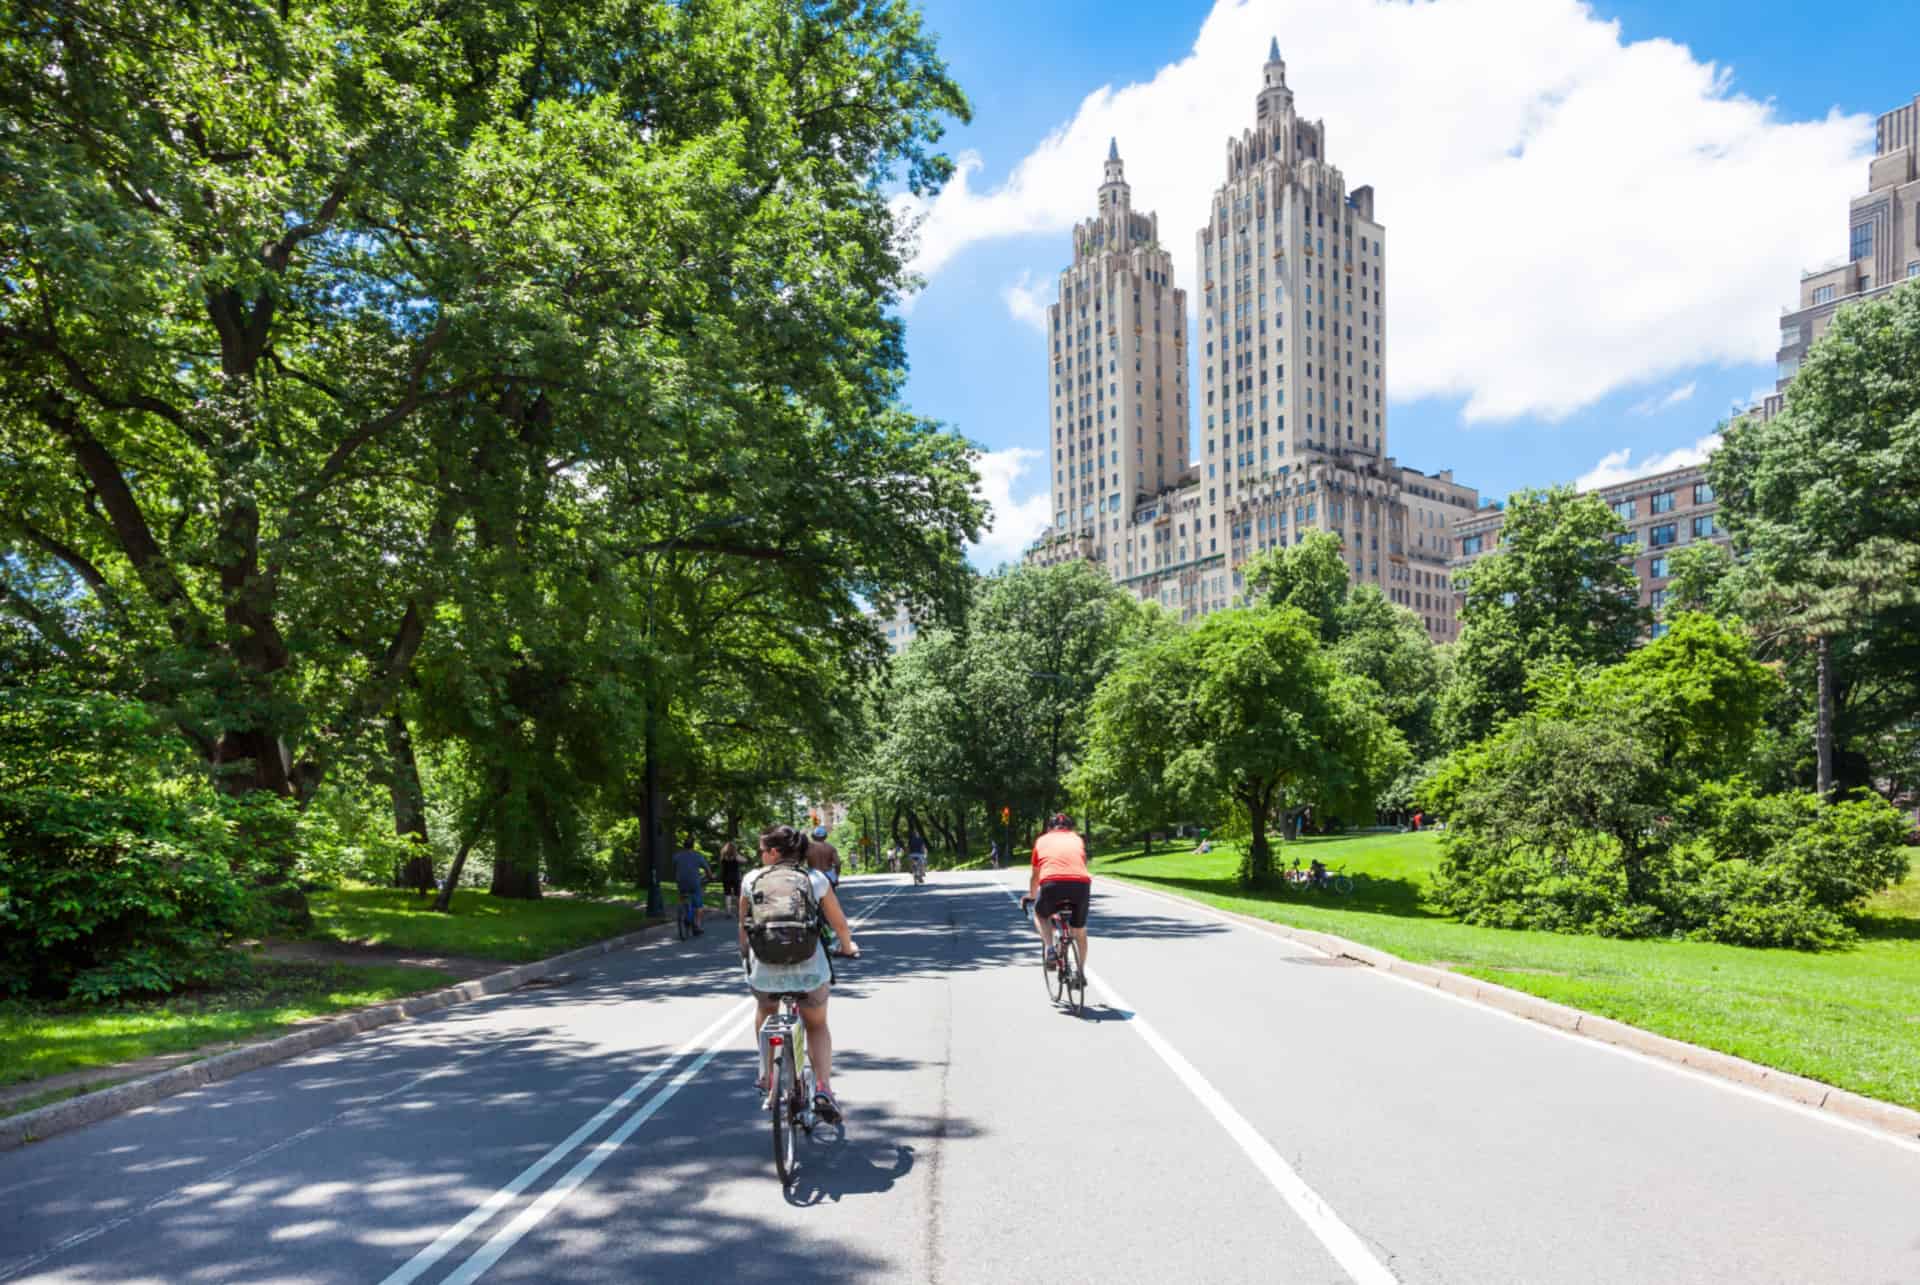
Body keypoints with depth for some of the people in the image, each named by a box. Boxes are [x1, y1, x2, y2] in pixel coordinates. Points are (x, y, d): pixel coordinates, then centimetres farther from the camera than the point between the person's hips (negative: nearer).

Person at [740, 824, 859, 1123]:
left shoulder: (752, 880, 3)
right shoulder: (815, 879, 2)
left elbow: (743, 927, 14)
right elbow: (839, 924, 8)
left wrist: (745, 952, 34)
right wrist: (848, 947, 29)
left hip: (764, 972, 1)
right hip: (810, 971, -1)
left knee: (765, 1014, 35)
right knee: (817, 1026, 25)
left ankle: (767, 1075, 32)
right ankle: (823, 1087, 6)